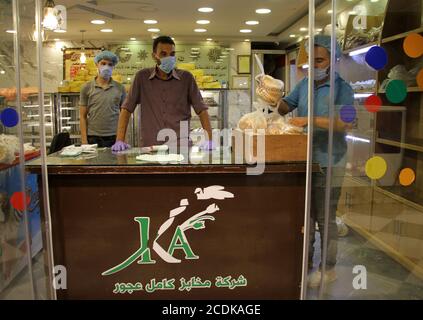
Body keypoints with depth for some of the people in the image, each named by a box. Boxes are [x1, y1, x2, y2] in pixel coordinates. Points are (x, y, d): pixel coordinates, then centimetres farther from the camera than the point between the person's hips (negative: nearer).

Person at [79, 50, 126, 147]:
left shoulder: (120, 88, 7)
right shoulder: (87, 88, 4)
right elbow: (83, 116, 4)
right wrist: (84, 141, -4)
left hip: (114, 138, 1)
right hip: (93, 138, -1)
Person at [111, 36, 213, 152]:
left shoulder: (186, 78, 5)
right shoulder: (142, 77, 5)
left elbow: (201, 110, 4)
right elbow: (126, 109, 6)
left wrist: (209, 140, -7)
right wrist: (120, 140, -3)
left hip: (180, 146, 0)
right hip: (150, 148, 0)